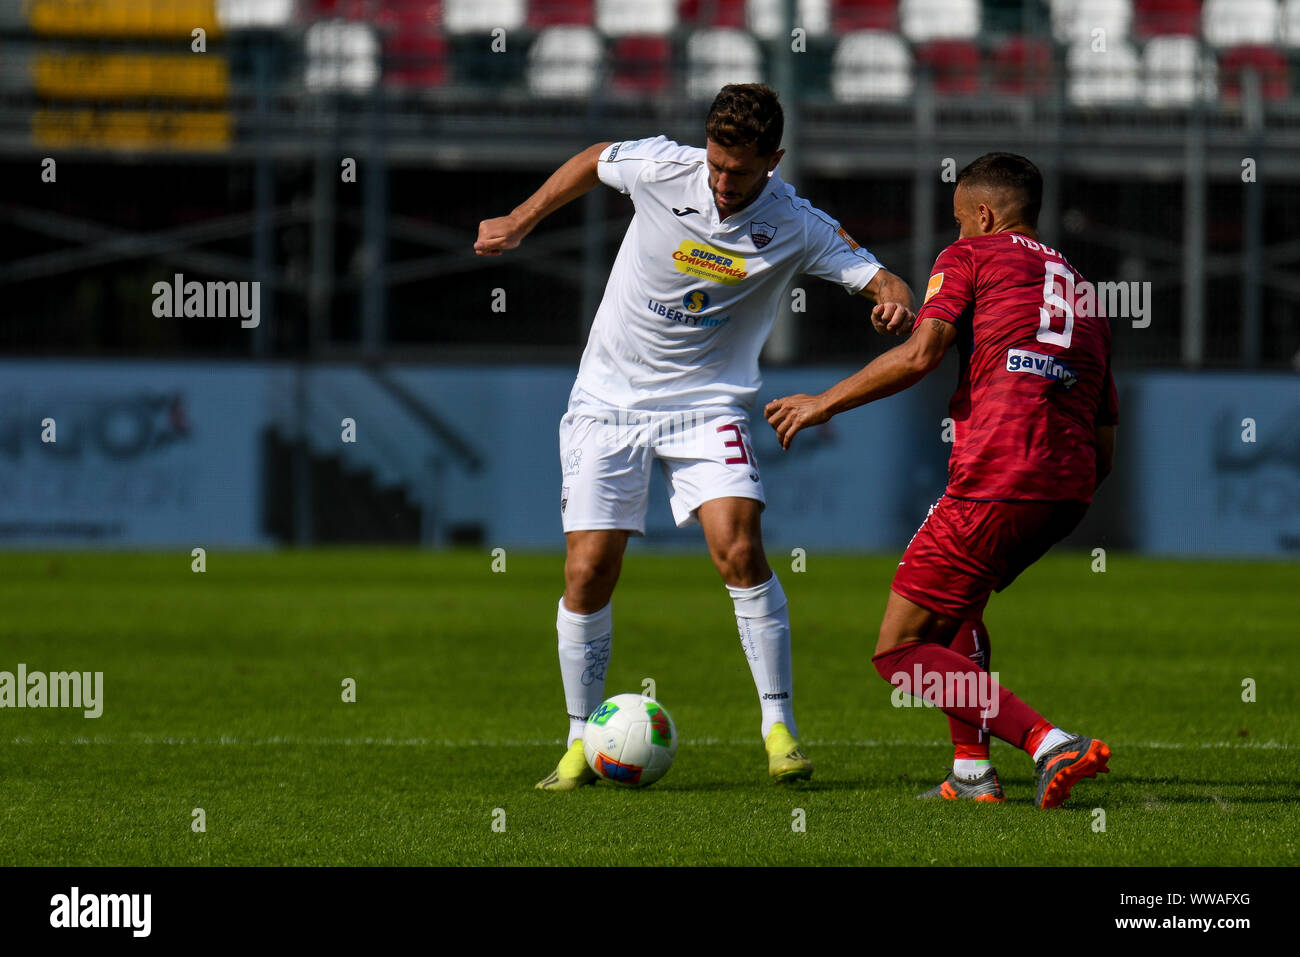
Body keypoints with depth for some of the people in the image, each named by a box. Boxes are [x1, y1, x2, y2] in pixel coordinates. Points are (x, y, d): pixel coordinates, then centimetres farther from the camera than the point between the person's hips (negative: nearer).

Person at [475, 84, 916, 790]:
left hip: (708, 406, -1)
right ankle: (582, 740, 11)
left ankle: (778, 725, -11)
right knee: (588, 571, -5)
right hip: (610, 400, 1)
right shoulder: (661, 169, -10)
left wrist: (893, 300, -33)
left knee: (738, 549, -21)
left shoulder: (797, 228, -12)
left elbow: (881, 280, -9)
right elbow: (591, 162, 11)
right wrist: (519, 223, 16)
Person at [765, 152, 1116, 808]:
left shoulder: (971, 257, 8)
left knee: (899, 650, -2)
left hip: (998, 478, -8)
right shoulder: (1081, 292, 27)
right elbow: (1104, 448, 23)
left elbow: (918, 355, -9)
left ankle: (1051, 745, -20)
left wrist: (825, 403, 2)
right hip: (1070, 489, 8)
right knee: (957, 599, 33)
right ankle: (972, 772, 21)